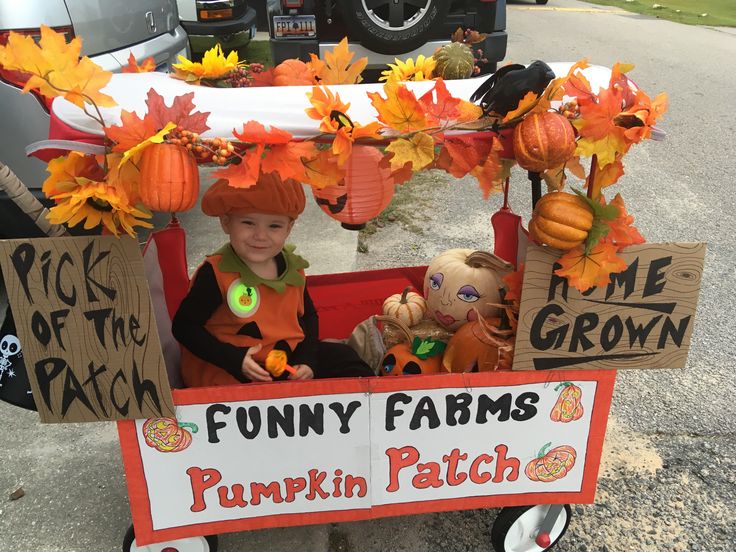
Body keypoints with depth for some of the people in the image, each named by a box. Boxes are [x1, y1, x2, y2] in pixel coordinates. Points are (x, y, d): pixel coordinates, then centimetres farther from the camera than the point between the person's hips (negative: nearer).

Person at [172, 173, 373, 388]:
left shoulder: (293, 268, 1)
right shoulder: (215, 273, -18)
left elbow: (308, 316, 14)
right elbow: (184, 327, -15)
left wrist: (306, 359, -2)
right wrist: (235, 359, -23)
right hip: (232, 376, -6)